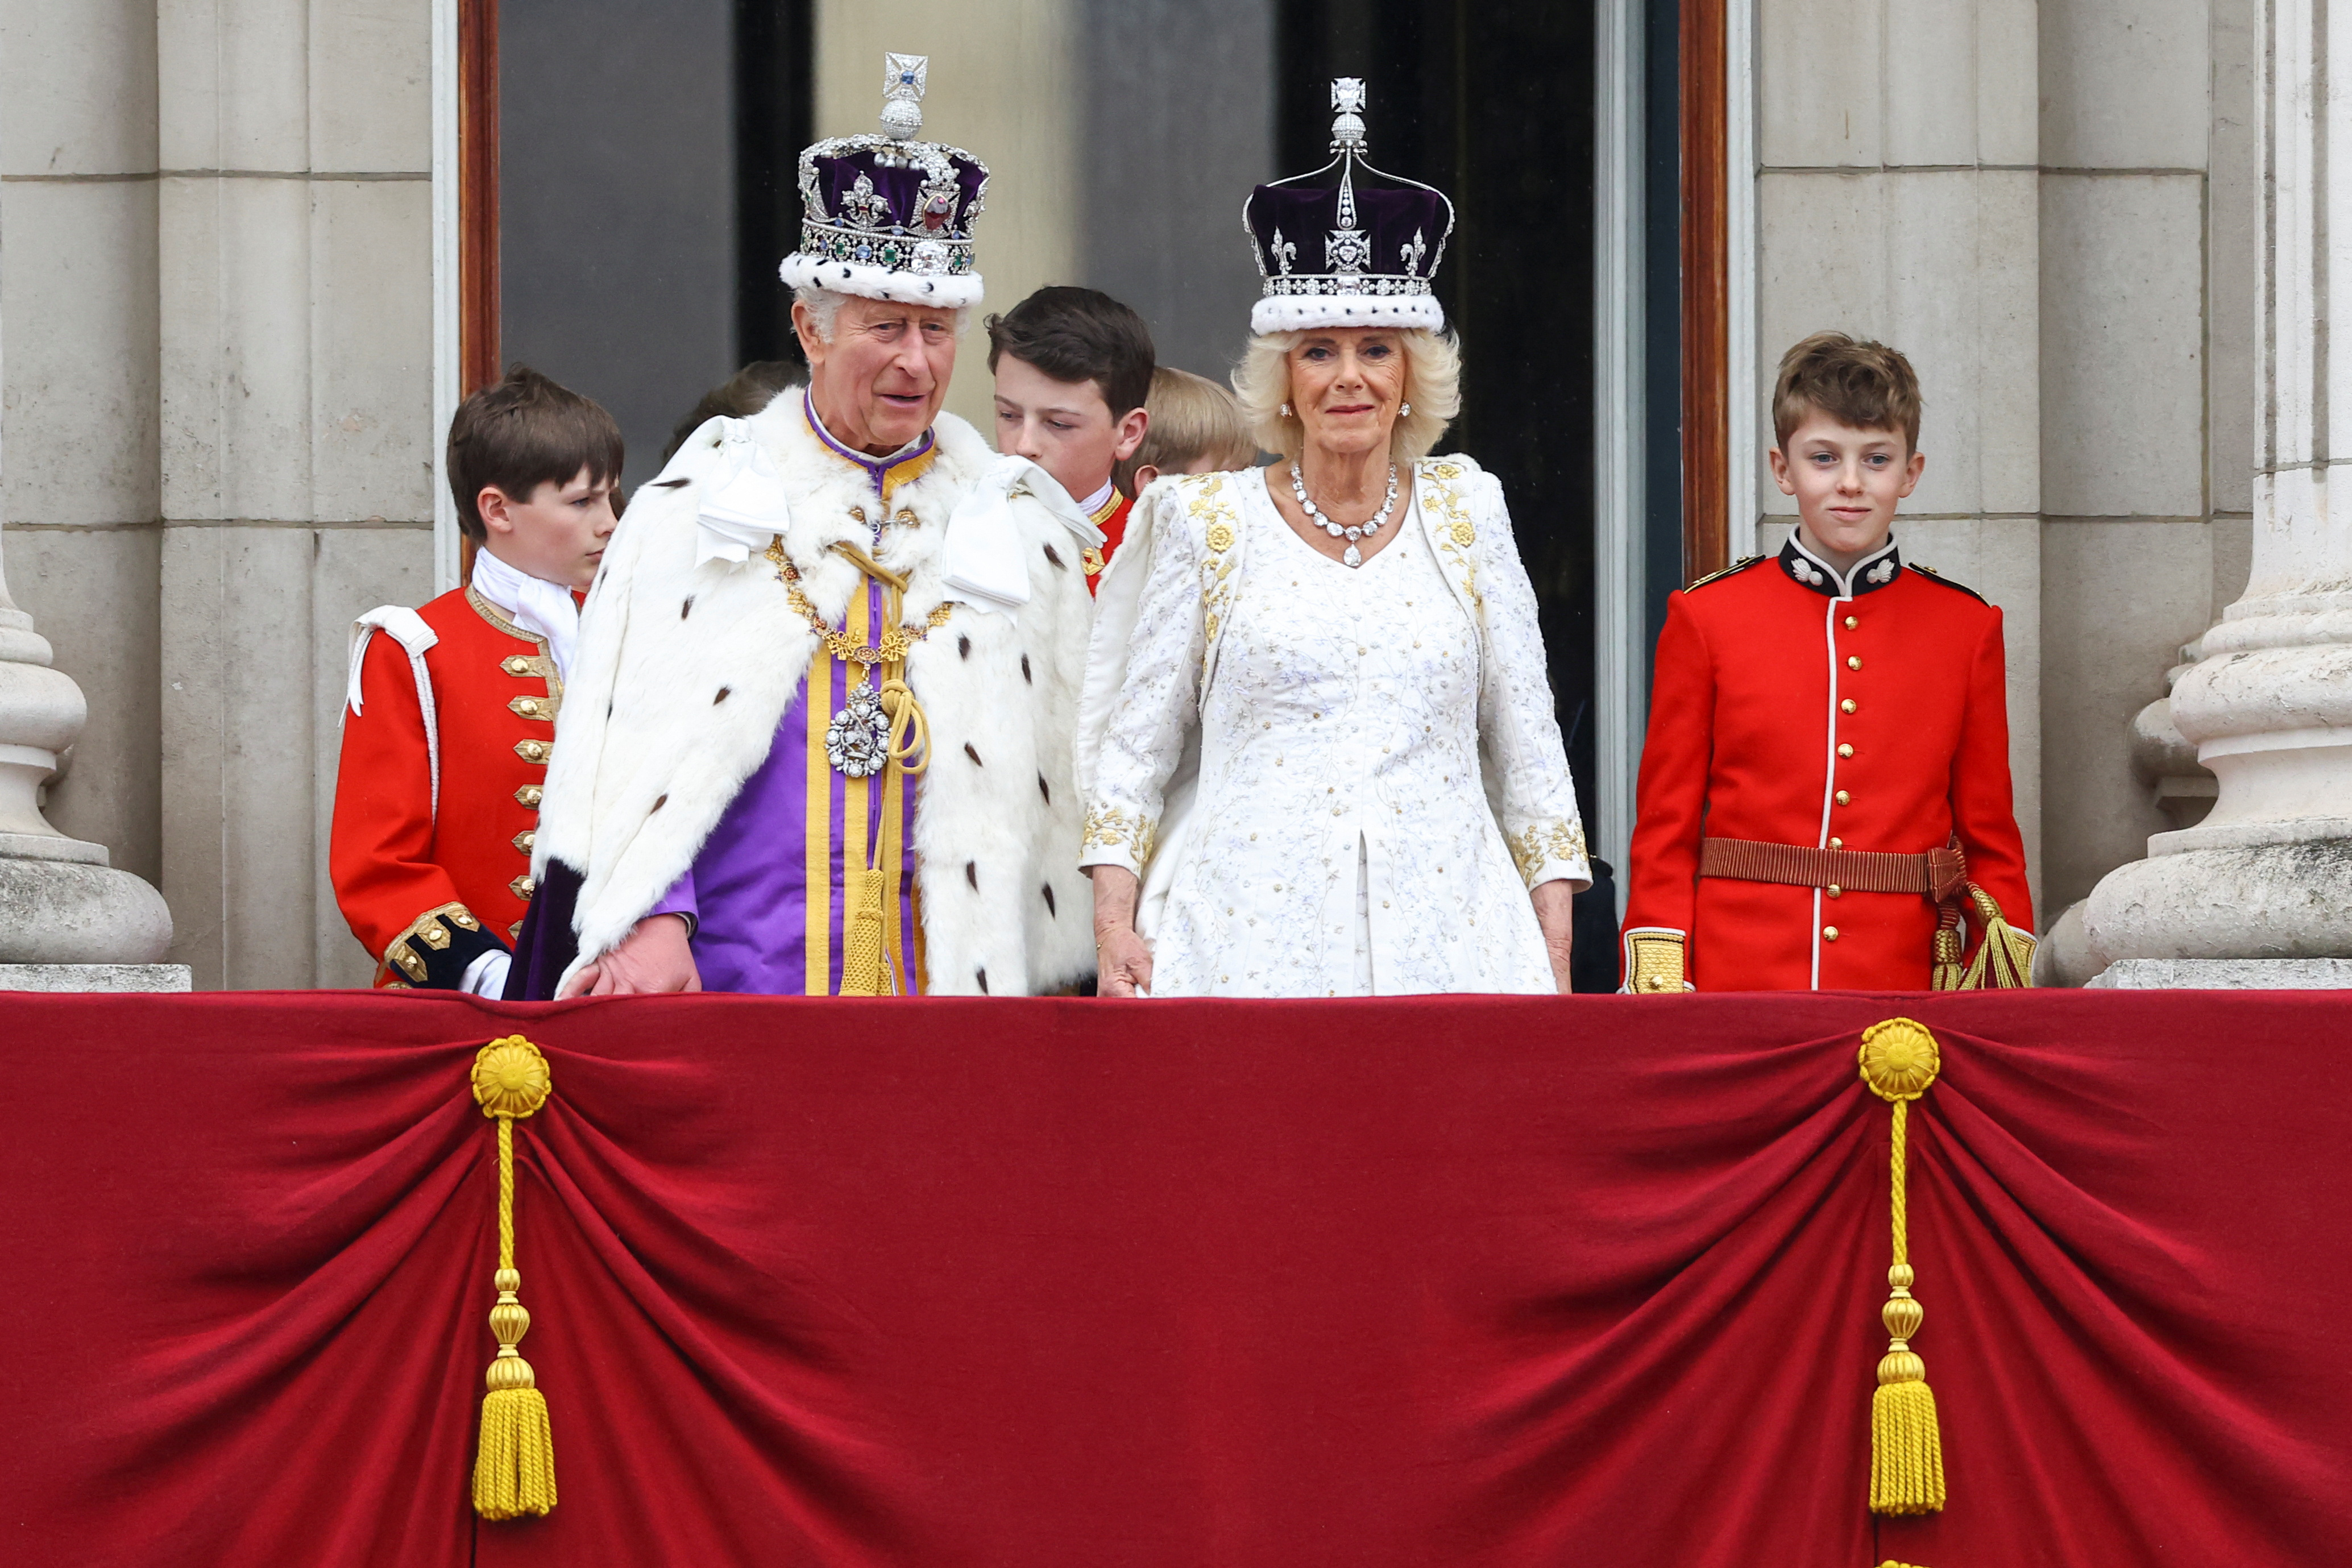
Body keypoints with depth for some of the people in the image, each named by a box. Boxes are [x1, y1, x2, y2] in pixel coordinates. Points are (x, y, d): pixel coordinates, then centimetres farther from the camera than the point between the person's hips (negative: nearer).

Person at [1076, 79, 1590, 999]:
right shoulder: (1207, 523, 6)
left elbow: (1527, 744, 13)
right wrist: (1114, 927, -3)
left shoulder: (1465, 511, 11)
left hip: (1442, 939, 1)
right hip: (1249, 936, -1)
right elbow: (1132, 746, 8)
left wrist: (1554, 955, 7)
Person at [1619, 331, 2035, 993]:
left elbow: (1991, 839, 10)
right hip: (1738, 987, -1)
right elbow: (1665, 831, 4)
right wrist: (1662, 1005, -3)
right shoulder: (1705, 619, 3)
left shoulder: (1966, 628, 7)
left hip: (1902, 991, 1)